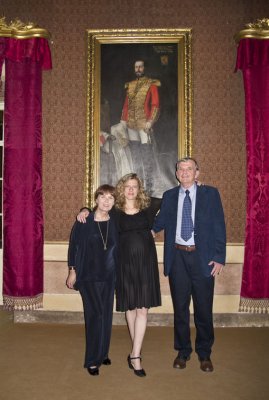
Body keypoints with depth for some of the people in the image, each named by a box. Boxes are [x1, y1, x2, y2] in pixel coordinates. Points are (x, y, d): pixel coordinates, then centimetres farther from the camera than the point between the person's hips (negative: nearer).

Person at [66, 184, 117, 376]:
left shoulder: (115, 222, 0)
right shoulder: (84, 221, -9)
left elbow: (117, 249, 7)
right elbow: (73, 246, -3)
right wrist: (73, 271, -2)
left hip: (109, 276, 4)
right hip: (88, 276, -4)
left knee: (106, 315, 11)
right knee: (96, 314, -6)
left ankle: (102, 353, 30)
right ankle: (92, 360, 9)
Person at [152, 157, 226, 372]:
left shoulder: (210, 193, 0)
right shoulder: (169, 195, 8)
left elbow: (219, 227, -2)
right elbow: (160, 221, 7)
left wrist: (219, 258, -7)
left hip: (203, 257, -2)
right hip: (177, 256, 2)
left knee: (203, 308, 7)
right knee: (180, 307, 11)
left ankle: (205, 354, 26)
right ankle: (183, 351, 28)